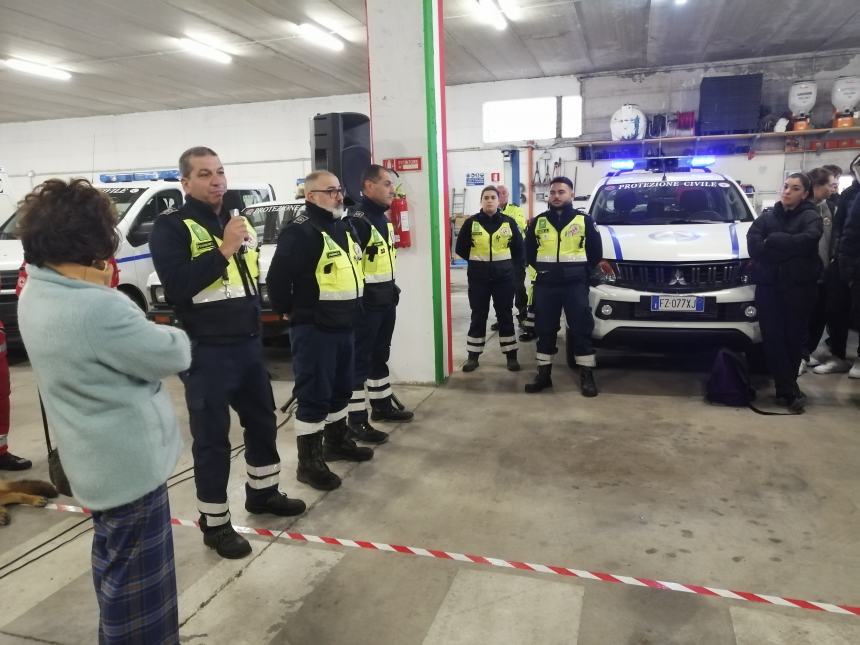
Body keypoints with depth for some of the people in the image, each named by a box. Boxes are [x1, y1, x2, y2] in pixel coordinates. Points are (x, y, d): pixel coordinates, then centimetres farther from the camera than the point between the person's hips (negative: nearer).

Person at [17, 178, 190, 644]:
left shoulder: (35, 294, 0)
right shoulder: (98, 309, -30)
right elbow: (174, 355, -20)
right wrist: (169, 334, -1)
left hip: (97, 458, 10)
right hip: (130, 462, -10)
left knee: (113, 563, 28)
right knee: (137, 577, 7)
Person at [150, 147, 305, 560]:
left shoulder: (239, 221, 13)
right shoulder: (171, 227, -9)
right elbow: (177, 284, -23)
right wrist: (223, 250, -25)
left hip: (248, 343, 7)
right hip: (206, 351, -7)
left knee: (262, 420, 18)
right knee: (212, 437, 2)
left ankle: (262, 493, 38)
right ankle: (214, 523, 17)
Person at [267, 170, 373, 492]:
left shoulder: (344, 229, 13)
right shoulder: (299, 232, -16)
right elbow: (277, 278, -20)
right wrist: (288, 311, -7)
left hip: (343, 326, 9)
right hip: (314, 330, -9)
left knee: (340, 389, 20)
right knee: (313, 396, -1)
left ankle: (337, 442, 38)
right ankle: (309, 463, 10)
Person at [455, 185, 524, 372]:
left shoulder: (509, 222, 2)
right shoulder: (471, 222, -1)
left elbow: (518, 248, 11)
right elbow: (461, 248, 4)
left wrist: (509, 264, 8)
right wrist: (477, 261, 8)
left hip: (504, 276, 1)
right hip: (478, 277, -1)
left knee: (505, 315, 7)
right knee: (478, 316, 5)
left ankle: (511, 356, 15)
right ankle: (473, 356, 14)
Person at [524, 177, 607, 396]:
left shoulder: (584, 220, 2)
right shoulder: (538, 222, 8)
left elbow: (595, 252, 6)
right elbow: (529, 252, 14)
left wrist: (583, 272, 4)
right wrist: (545, 270, 9)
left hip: (575, 284, -2)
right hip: (545, 285, 2)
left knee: (581, 329, -2)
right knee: (544, 330, 6)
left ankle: (587, 376, 6)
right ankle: (544, 374, 16)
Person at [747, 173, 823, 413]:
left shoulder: (811, 217, 6)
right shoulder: (767, 217, 16)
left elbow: (806, 240, -15)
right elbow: (753, 243, -3)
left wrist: (772, 241, -9)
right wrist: (788, 249, -13)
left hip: (799, 286, -2)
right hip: (768, 285, 2)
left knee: (794, 337, 2)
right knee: (773, 338, -5)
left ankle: (784, 387, 17)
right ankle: (790, 391, -1)